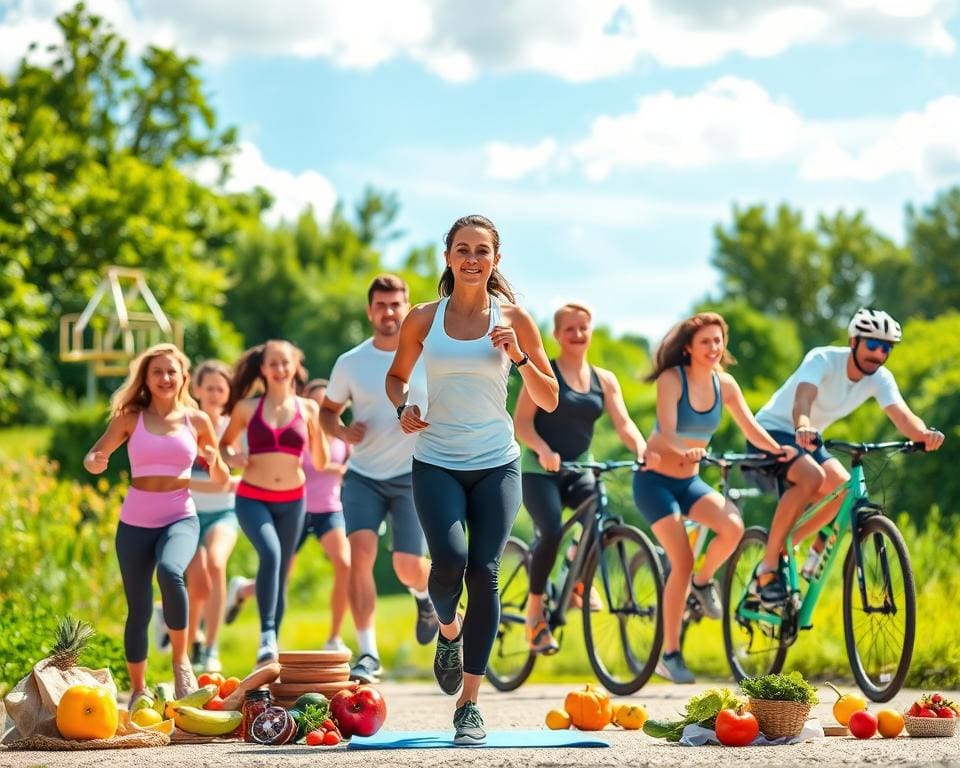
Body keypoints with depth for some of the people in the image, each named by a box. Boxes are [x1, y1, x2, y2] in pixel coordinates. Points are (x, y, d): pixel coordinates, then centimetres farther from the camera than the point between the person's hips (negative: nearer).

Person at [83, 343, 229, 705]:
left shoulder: (197, 420, 4)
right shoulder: (130, 418, 2)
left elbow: (222, 480, 12)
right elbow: (93, 457, 7)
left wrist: (215, 462, -11)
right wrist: (95, 462, -17)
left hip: (180, 518, -1)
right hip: (135, 522, 1)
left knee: (170, 571, -33)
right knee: (138, 610, 3)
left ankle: (180, 658, -14)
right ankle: (138, 691, 20)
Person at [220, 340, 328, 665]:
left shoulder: (307, 408, 5)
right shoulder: (247, 408, 2)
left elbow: (320, 463, 7)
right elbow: (224, 443, 16)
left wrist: (319, 426, -7)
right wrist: (232, 457, -6)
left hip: (292, 501, 2)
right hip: (252, 498, -2)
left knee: (281, 573, 8)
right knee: (270, 553, -29)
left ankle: (271, 651, 18)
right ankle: (267, 634, -28)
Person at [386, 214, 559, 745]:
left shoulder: (514, 319, 2)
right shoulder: (423, 319, 3)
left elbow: (549, 401, 4)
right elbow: (397, 375, 19)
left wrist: (519, 356, -12)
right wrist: (403, 407, -2)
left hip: (496, 465, 0)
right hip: (436, 463, 0)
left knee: (484, 573, -7)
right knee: (449, 560, -21)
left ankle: (469, 704, 4)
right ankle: (448, 632, 16)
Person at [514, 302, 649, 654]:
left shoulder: (604, 380, 9)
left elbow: (623, 422, -1)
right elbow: (521, 422, -11)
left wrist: (642, 448, -22)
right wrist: (543, 449, -30)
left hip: (580, 469, 4)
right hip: (540, 469, -4)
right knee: (551, 532, -27)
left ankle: (580, 579, 4)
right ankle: (535, 611, -9)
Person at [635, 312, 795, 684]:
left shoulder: (724, 384, 0)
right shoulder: (672, 379, -15)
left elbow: (749, 426, -5)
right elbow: (667, 433, -26)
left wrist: (777, 449, -24)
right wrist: (684, 452, -47)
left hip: (690, 481, 5)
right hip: (655, 480, -5)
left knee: (733, 526, -25)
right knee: (682, 563, -15)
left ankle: (703, 580, 5)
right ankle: (670, 654, -2)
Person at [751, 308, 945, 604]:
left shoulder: (880, 378, -10)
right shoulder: (823, 359, -25)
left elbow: (902, 415, -25)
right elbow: (803, 399, -43)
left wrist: (923, 433, -48)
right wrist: (803, 428, -65)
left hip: (808, 440, 7)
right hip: (773, 429, -7)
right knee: (811, 477, -32)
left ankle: (783, 547, 5)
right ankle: (767, 571, -26)